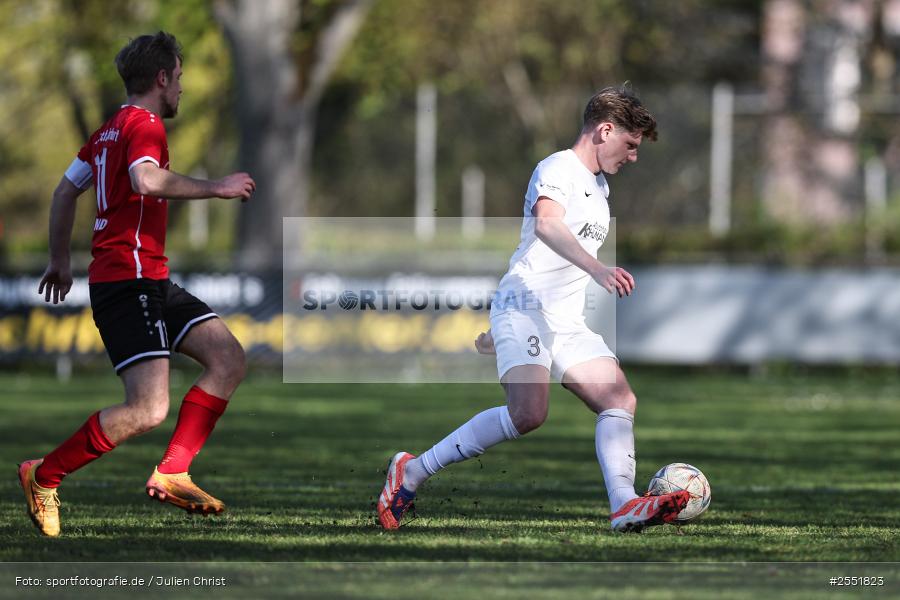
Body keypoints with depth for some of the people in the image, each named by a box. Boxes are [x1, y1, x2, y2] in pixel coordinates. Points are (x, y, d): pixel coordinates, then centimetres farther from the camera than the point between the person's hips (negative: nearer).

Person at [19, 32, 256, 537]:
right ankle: (44, 477, -4)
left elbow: (66, 191, 27)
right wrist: (214, 188, -20)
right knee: (148, 410, -17)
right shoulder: (144, 123, -10)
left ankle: (171, 474, 2)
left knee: (230, 359, 4)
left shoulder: (110, 130, 19)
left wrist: (61, 259, 36)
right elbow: (148, 181, -30)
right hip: (130, 281, -11)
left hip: (152, 282, 11)